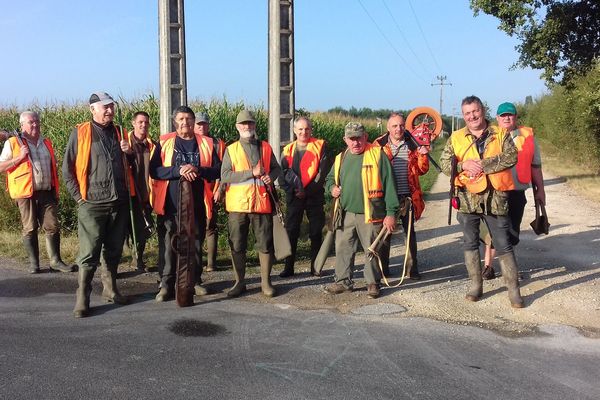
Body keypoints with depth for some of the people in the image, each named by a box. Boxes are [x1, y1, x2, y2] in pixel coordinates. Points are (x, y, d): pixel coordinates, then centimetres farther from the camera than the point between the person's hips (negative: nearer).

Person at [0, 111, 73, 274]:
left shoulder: (46, 143, 15)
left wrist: (55, 191, 15)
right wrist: (19, 157, -14)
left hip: (47, 193, 4)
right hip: (26, 193, -4)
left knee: (53, 226, 2)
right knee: (30, 229, 3)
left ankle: (55, 260, 10)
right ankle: (33, 263, 12)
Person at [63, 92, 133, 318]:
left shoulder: (119, 132, 12)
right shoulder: (80, 133, -1)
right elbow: (67, 169, 0)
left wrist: (129, 152, -3)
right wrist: (79, 196, -5)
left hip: (119, 203, 5)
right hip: (92, 204, -4)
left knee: (114, 250, 14)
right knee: (89, 253, -4)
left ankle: (110, 289, 28)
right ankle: (82, 299, 5)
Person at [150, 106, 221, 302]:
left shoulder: (206, 144, 8)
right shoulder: (164, 142, 4)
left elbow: (217, 169, 2)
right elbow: (154, 170, -5)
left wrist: (198, 170, -15)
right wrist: (178, 170, -19)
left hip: (197, 204, 2)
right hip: (171, 204, -2)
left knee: (196, 244, 10)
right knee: (170, 245, -2)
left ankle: (195, 281, 23)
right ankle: (167, 285, 5)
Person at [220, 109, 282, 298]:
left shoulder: (265, 147, 10)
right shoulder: (231, 149, 4)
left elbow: (276, 168, 18)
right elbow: (225, 176, -8)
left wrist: (271, 176, -6)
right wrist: (252, 173, -15)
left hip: (262, 203, 1)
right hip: (237, 204, -1)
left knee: (265, 244, 5)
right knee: (237, 245, 5)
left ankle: (266, 282, 17)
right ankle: (239, 282, 19)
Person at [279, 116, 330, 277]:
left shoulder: (320, 146, 1)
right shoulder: (288, 150, 9)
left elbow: (323, 172, -7)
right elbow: (283, 174, 4)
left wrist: (307, 191, -12)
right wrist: (292, 190, -12)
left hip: (315, 196, -1)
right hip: (294, 197, 2)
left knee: (316, 233, 4)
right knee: (291, 232, 2)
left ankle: (315, 267, 14)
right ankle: (289, 267, 9)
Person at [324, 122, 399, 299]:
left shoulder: (377, 155, -4)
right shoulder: (341, 158, 13)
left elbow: (388, 184, -7)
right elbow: (330, 178, 28)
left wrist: (391, 212, -11)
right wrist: (332, 187, 3)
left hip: (370, 214, -5)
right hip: (346, 214, 5)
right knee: (343, 248, 8)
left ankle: (373, 283, 17)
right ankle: (343, 281, 22)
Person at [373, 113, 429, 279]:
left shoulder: (412, 145, 5)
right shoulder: (379, 145, 1)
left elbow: (422, 170, 6)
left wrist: (422, 155, -11)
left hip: (407, 197, 1)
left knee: (410, 232, 7)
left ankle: (412, 269, 15)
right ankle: (383, 268, 20)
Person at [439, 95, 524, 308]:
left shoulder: (500, 134, 3)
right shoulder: (456, 137, 7)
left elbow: (511, 157, -12)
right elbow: (445, 163, 1)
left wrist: (482, 164, -18)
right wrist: (464, 165, -18)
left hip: (495, 197, -2)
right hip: (467, 197, 2)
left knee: (503, 244, 2)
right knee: (470, 243, 10)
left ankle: (513, 290, 11)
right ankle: (476, 285, 23)